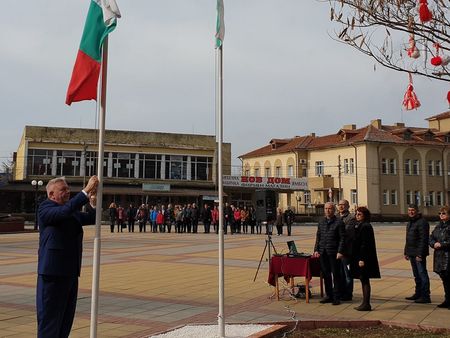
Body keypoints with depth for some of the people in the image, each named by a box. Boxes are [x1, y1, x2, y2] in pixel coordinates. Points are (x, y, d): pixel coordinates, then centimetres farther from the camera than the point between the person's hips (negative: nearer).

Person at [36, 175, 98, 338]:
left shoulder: (72, 211, 15)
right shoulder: (45, 208, -10)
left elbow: (92, 219, 11)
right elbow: (64, 211, -29)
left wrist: (93, 202, -7)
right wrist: (86, 191, -30)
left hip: (71, 272, 8)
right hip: (53, 274, -8)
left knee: (66, 317, 15)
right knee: (49, 318, 0)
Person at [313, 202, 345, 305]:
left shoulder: (339, 222, -5)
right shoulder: (321, 222, 12)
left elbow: (342, 238, -7)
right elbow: (318, 237, 15)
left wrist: (340, 252, -14)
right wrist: (316, 250, 7)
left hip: (334, 253, -5)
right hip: (323, 253, 5)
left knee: (336, 275, 2)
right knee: (326, 275, 11)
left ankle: (336, 297, 10)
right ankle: (329, 296, 22)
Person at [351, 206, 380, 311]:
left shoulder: (365, 227, -15)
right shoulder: (359, 225, 15)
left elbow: (365, 244, -20)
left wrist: (362, 259, -21)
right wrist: (359, 258, 19)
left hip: (364, 258, -10)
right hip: (359, 257, 10)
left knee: (365, 280, -4)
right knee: (364, 280, 13)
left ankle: (366, 304, 2)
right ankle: (365, 303, 20)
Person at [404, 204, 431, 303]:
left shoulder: (422, 222, -14)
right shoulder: (410, 222, 16)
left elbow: (423, 239, -19)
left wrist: (420, 254, -22)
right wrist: (406, 252, 19)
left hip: (419, 254, -9)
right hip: (412, 253, 9)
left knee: (422, 274, -5)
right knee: (416, 275, 17)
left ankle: (425, 296, 0)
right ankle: (418, 294, 27)